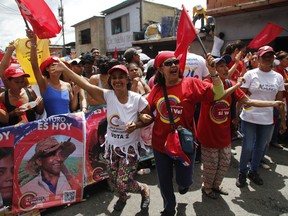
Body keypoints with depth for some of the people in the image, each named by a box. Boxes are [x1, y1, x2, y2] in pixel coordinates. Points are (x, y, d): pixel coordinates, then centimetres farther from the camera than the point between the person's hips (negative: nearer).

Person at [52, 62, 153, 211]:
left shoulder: (137, 99, -18)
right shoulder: (108, 95, -14)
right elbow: (85, 85, -22)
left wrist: (137, 125, -25)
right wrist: (64, 68, -28)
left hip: (130, 148, -3)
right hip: (111, 146, 3)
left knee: (123, 184, -1)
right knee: (114, 181, 19)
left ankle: (144, 189, 34)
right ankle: (122, 197, 55)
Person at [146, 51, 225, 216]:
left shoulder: (191, 84, -11)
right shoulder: (157, 89, -3)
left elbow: (219, 94, -16)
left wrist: (213, 71, -26)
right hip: (160, 144, 3)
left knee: (184, 181, 15)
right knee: (164, 181, 19)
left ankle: (184, 182, 55)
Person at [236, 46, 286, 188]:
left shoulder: (278, 77, 6)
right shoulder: (250, 74, -5)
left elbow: (280, 100, 9)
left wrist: (283, 120, 9)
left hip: (267, 120, 4)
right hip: (249, 118, -4)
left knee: (261, 148, 14)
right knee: (248, 147, 0)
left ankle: (253, 171, 35)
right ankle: (242, 172, 22)